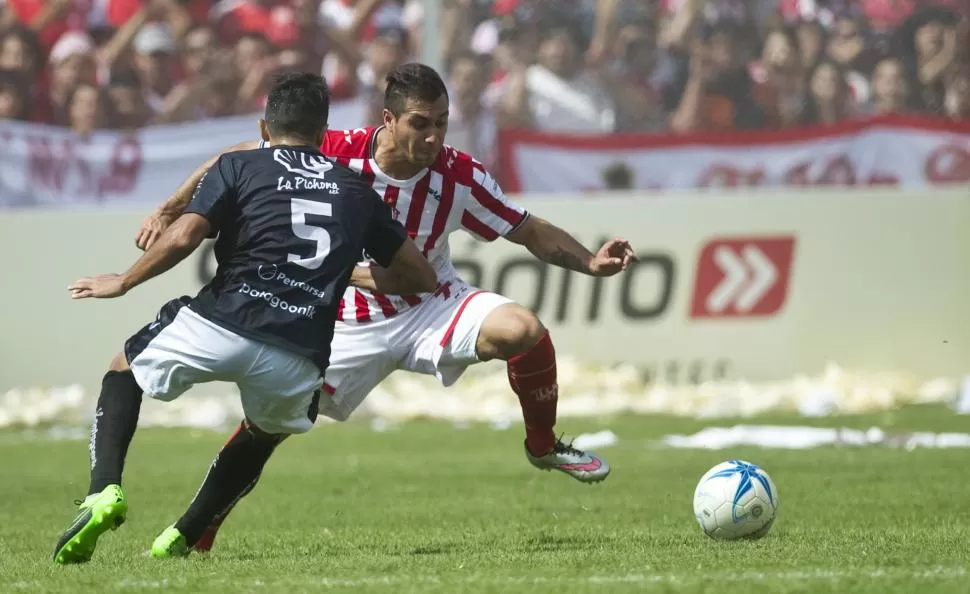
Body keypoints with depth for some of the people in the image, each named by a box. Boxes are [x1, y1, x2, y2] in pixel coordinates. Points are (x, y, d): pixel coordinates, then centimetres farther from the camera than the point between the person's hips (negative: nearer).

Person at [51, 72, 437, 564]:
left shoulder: (239, 166, 13)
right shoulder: (357, 191, 22)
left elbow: (182, 238, -2)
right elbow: (423, 278, 25)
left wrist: (122, 283, 13)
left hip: (220, 324, -2)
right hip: (298, 355, 2)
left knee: (125, 370, 25)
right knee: (266, 431, 35)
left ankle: (104, 491, 2)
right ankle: (181, 540, 27)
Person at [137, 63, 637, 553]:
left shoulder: (460, 176, -18)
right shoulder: (334, 154, -22)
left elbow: (532, 233, -8)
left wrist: (591, 263, -25)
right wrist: (167, 212, -11)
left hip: (431, 306, 0)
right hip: (350, 324, 0)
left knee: (524, 330, -26)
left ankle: (543, 446, 0)